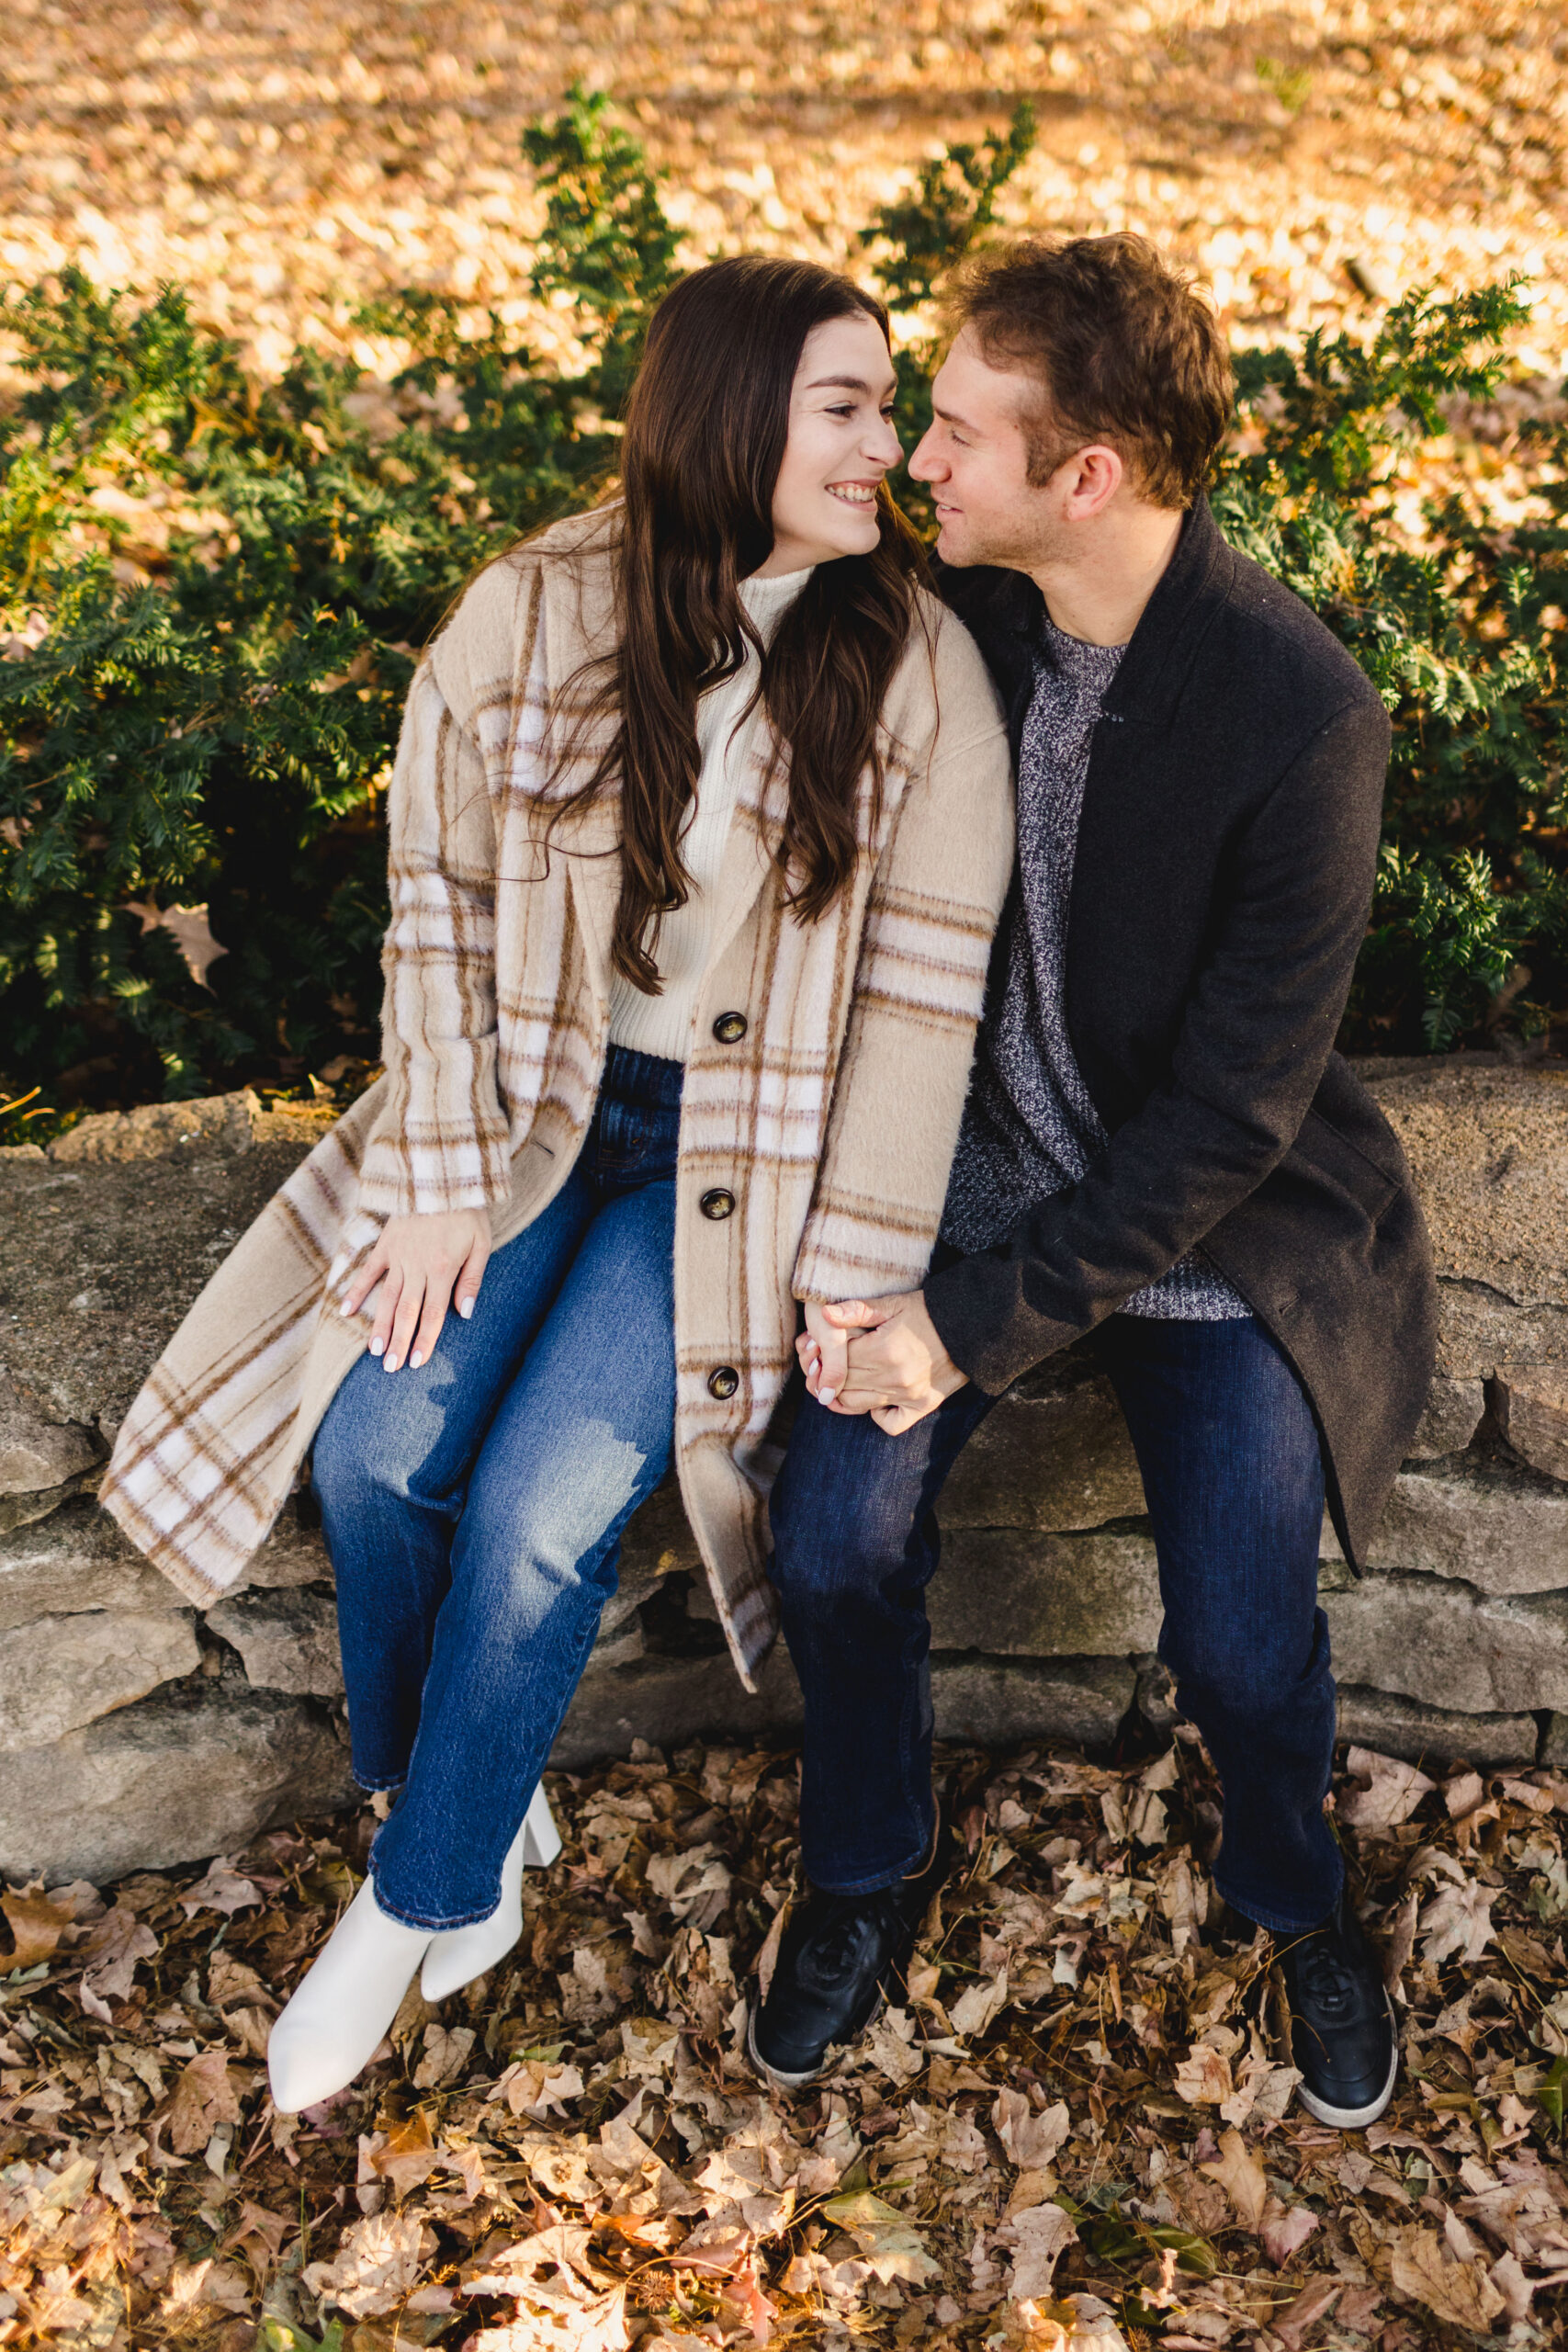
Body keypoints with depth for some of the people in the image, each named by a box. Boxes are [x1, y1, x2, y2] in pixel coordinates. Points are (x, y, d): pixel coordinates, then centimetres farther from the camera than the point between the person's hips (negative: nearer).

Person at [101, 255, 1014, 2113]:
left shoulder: (917, 666, -11)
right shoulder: (534, 615, -7)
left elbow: (923, 984, -10)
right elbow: (443, 908, -2)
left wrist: (860, 1277, -12)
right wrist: (437, 1186, -6)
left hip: (743, 1143, -2)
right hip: (539, 1101, 3)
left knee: (540, 1507, -17)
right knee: (376, 1447, -14)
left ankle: (426, 1895, 9)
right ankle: (469, 1806, 15)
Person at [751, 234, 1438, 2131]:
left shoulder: (1302, 716, -22)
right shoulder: (946, 616, -8)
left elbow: (1232, 1111, -20)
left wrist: (982, 1321, -20)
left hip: (1209, 1212, -3)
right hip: (972, 1159, 4)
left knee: (1240, 1638, -13)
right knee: (833, 1536, -13)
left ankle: (1294, 1892, 25)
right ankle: (865, 1872, 19)